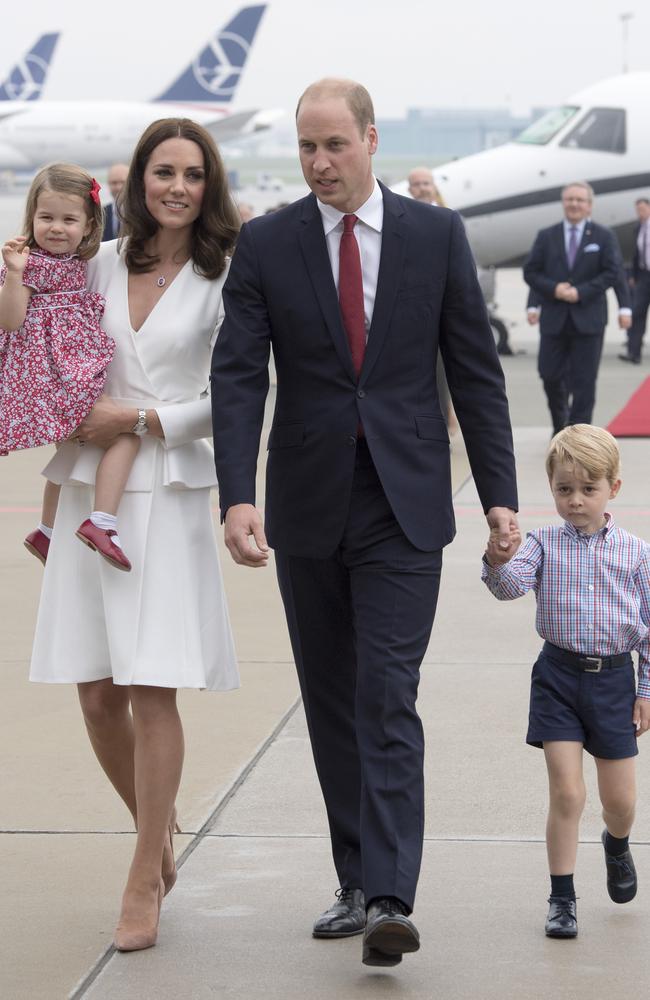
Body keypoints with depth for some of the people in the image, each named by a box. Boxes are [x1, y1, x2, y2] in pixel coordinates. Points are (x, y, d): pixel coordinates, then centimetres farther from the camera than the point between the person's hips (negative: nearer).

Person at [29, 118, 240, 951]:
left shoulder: (224, 279, -1)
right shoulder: (101, 264, 10)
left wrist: (141, 419, -10)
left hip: (169, 493, -4)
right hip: (89, 490, 4)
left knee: (152, 690, -8)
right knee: (97, 693, 4)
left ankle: (144, 882, 2)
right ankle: (159, 834, 28)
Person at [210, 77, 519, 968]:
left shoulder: (436, 236, 0)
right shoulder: (265, 245, 0)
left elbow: (475, 369, 2)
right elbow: (238, 376, -7)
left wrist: (499, 494, -2)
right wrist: (237, 496, -20)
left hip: (404, 507, -2)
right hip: (308, 508, 2)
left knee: (387, 700, -11)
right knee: (331, 704, 10)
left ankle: (390, 902, -15)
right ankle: (358, 883, 21)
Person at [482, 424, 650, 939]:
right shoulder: (544, 545, -2)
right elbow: (512, 585, -19)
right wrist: (498, 563, -41)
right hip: (559, 676, -1)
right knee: (567, 793, -5)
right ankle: (562, 898, 7)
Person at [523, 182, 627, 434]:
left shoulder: (604, 237, 2)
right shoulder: (546, 236, 7)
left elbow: (612, 272, -4)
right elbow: (530, 272, 5)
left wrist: (581, 292, -15)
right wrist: (553, 289, -13)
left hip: (588, 318, -2)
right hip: (554, 318, 2)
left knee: (584, 380, -1)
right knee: (550, 375, 3)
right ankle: (559, 423, 27)